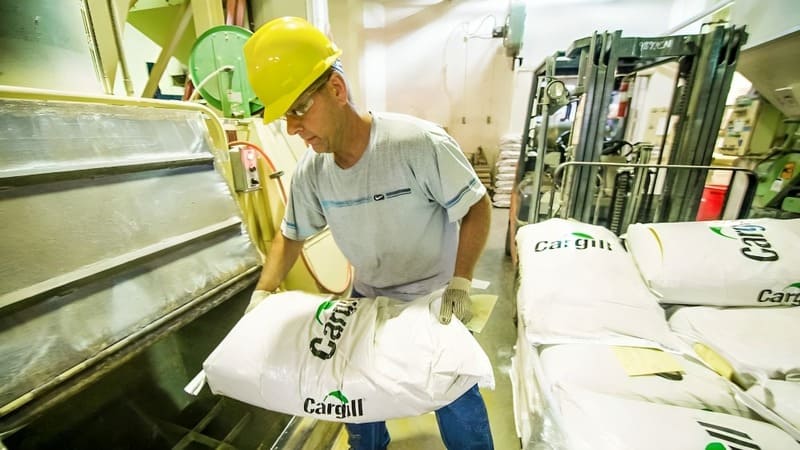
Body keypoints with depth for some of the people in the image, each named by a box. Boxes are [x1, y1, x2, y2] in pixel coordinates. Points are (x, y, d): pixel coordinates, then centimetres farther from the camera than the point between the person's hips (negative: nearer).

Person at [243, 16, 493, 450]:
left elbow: (476, 207, -18)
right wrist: (261, 295, -6)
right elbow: (290, 236, 3)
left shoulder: (420, 143, -28)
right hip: (366, 298, 5)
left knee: (455, 397, 14)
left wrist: (459, 285, -24)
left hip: (434, 297, -4)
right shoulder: (309, 172, -12)